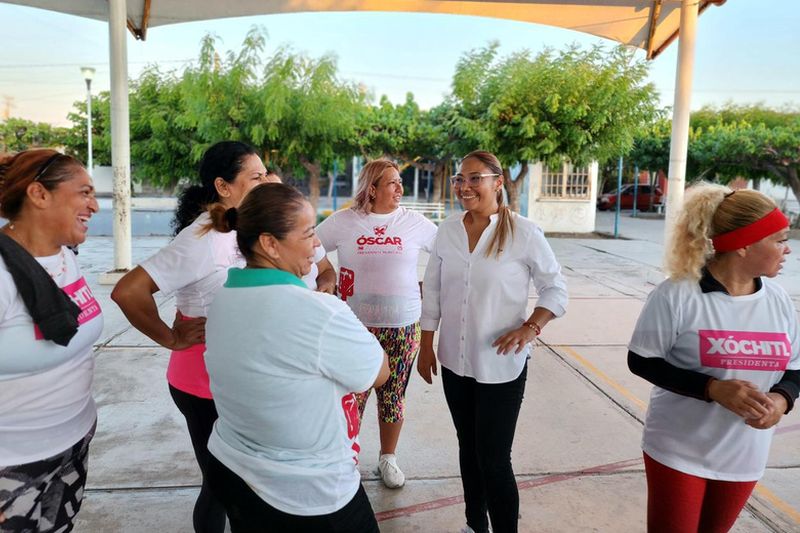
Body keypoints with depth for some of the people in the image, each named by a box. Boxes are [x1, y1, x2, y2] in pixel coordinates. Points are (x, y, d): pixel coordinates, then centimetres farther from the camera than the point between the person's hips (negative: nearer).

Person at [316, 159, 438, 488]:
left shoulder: (415, 222, 1)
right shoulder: (343, 221, -2)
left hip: (402, 326, 1)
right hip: (356, 326, -1)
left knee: (393, 396, 12)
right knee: (353, 395, 6)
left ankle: (388, 457, 32)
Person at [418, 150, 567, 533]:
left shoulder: (523, 233, -12)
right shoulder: (448, 230, 1)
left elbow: (556, 288, -5)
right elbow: (432, 292, 8)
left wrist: (531, 327, -20)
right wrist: (426, 345, 8)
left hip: (502, 366, -5)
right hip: (454, 361, 5)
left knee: (494, 459, -1)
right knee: (468, 448, 19)